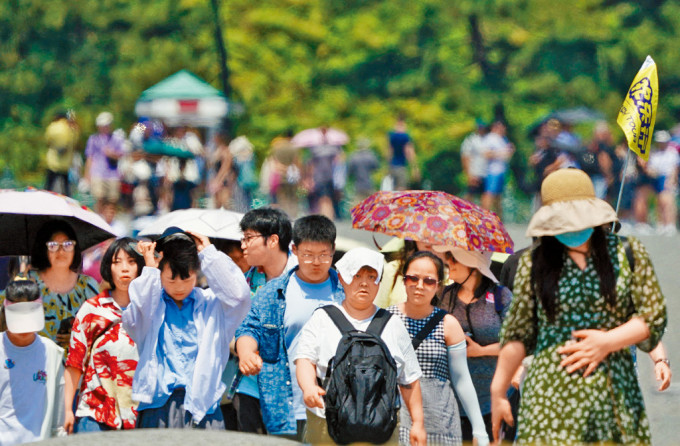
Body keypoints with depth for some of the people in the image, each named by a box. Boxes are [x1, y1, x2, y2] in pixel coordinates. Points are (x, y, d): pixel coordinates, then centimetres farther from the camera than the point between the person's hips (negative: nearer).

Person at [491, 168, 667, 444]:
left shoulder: (627, 253, 7)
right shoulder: (534, 263, 8)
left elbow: (654, 315, 6)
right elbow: (517, 334, 12)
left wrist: (608, 342, -9)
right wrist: (498, 393, 11)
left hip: (614, 394, 1)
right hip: (551, 395, -1)